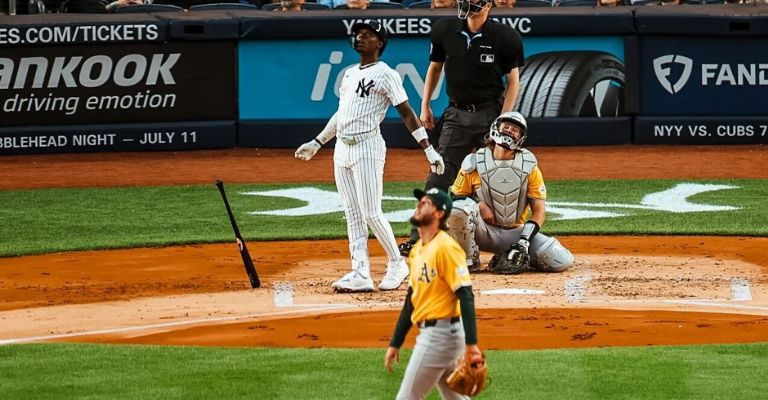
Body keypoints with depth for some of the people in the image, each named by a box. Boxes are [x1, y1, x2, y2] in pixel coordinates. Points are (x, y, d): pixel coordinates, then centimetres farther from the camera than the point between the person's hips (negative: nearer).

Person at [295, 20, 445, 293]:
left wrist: (429, 149, -16)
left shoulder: (386, 75, -6)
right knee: (353, 215, 5)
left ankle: (397, 265, 8)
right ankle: (361, 274, 6)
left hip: (367, 148, -8)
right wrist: (317, 143, 30)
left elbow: (407, 113, -9)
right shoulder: (349, 74, 17)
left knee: (371, 214, -8)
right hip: (342, 149, 8)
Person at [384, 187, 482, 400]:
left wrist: (471, 343, -27)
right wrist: (395, 343, 20)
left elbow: (465, 295, -21)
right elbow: (411, 300, 21)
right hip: (430, 333, 9)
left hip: (441, 333, -9)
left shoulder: (446, 247, -15)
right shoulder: (418, 249, 14)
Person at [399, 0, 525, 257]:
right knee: (439, 178, -2)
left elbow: (513, 82, -3)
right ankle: (418, 241, -3)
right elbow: (435, 67, 14)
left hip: (490, 115, -2)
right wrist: (425, 106, 11)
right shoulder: (445, 30, -1)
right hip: (456, 114, 3)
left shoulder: (505, 38, -9)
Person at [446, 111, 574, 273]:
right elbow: (455, 197, 4)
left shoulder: (529, 168, -1)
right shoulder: (475, 164, -2)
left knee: (562, 261, -21)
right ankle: (469, 259, -9)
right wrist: (479, 205, -18)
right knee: (458, 209, -35)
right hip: (485, 232, -1)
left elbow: (539, 210, -3)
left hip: (517, 233, 1)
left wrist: (524, 241, -18)